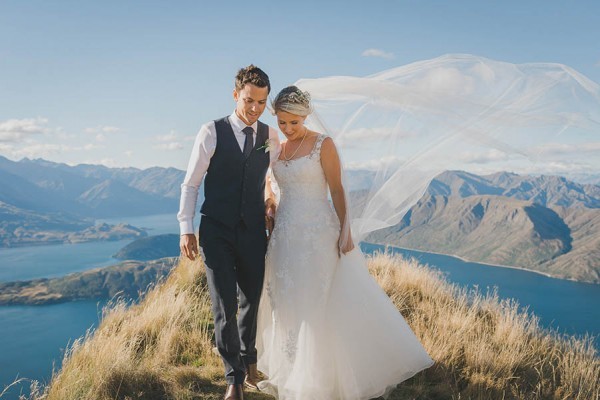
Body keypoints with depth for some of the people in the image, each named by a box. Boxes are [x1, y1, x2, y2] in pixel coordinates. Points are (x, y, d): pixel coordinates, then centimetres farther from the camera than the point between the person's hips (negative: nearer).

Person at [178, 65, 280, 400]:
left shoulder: (271, 136, 3)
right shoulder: (212, 132, -6)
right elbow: (191, 183, -3)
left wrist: (271, 197, 1)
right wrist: (186, 228, -6)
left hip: (254, 233, 3)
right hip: (217, 232, -3)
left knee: (251, 302, 16)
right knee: (224, 308, -1)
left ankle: (249, 362, 40)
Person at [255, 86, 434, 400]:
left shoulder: (323, 144, -6)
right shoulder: (278, 149, 10)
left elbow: (337, 190, -7)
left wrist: (345, 230, -12)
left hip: (317, 232, -6)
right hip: (285, 233, 6)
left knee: (314, 303, -2)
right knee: (286, 303, 10)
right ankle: (288, 372, 27)